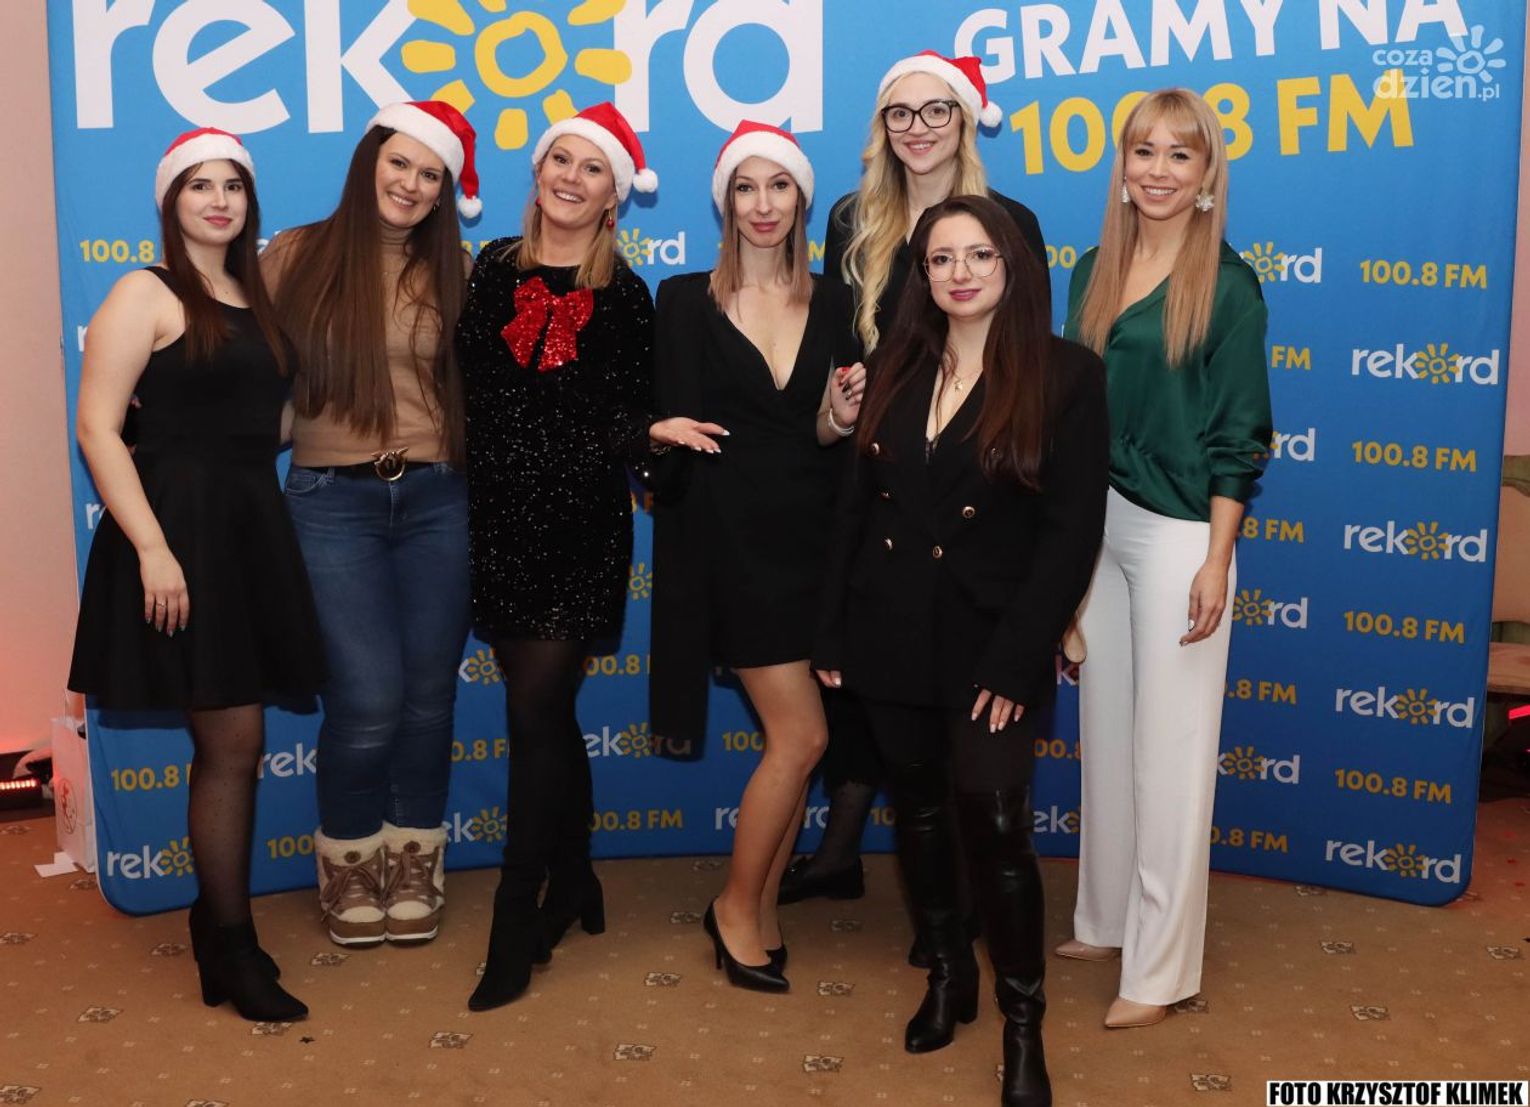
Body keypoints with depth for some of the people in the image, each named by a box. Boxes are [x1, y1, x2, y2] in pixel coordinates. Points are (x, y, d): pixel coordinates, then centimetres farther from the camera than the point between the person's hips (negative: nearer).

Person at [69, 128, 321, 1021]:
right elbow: (98, 428, -12)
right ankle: (232, 948, 9)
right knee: (234, 741, -5)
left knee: (230, 743, 12)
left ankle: (218, 924, 24)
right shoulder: (147, 295, -5)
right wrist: (151, 547, -21)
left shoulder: (255, 297, 16)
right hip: (184, 525, -7)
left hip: (254, 527, 7)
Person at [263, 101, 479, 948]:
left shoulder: (448, 273, 8)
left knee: (428, 694, 6)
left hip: (437, 498, 3)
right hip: (333, 501, -2)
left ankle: (414, 864, 24)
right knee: (369, 699, -8)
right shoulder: (297, 257, 1)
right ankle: (349, 865, 17)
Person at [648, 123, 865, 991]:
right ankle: (738, 908, 12)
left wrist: (841, 420, -13)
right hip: (732, 541, -4)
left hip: (812, 539, 4)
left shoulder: (835, 303, 9)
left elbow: (843, 432, 5)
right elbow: (675, 426, -2)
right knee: (802, 734, -8)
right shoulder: (687, 301, 1)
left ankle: (761, 911, 22)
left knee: (790, 736, 6)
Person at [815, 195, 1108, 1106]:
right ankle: (948, 975, 34)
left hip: (990, 643, -4)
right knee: (918, 811, 14)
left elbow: (1073, 531, -11)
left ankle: (1023, 1022, 12)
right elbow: (858, 502, 8)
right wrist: (833, 630, 4)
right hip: (892, 634, 5)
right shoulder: (898, 366, 7)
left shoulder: (1067, 374, -7)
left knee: (994, 824, -6)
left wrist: (1015, 660, -16)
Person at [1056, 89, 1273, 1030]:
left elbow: (1237, 434, -8)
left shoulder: (1228, 284, -7)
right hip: (1093, 520, 6)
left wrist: (1216, 559, -14)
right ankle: (1107, 918, 29)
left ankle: (1163, 963, 12)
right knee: (1105, 731, 14)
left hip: (1178, 531, -6)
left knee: (1169, 746, 0)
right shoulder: (1093, 273, 9)